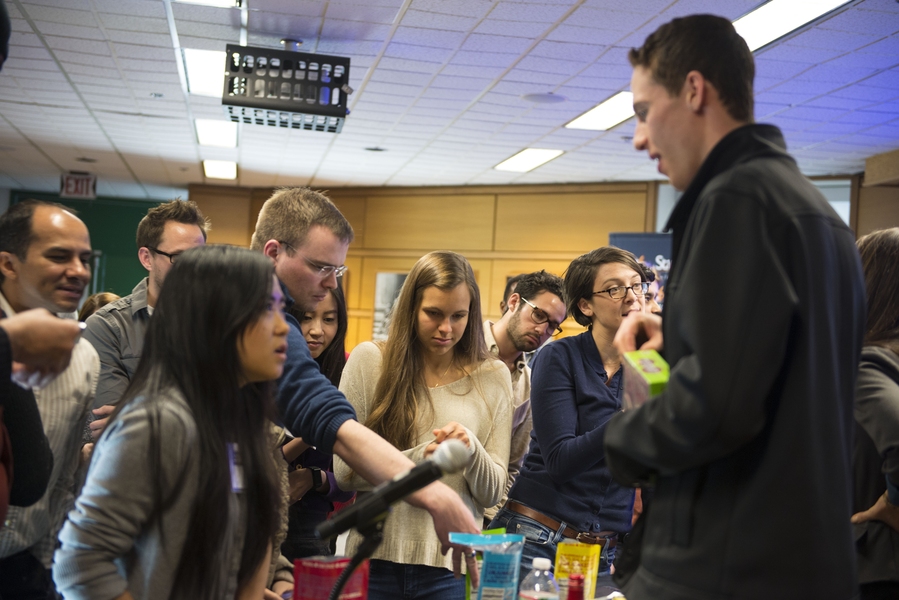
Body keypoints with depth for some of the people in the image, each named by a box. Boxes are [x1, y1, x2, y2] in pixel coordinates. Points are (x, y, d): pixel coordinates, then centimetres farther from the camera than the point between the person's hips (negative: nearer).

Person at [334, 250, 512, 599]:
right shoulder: (369, 360, -1)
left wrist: (472, 449, -15)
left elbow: (493, 492, 4)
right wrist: (420, 459, -18)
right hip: (376, 557, -1)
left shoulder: (492, 377, 3)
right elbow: (345, 472, -5)